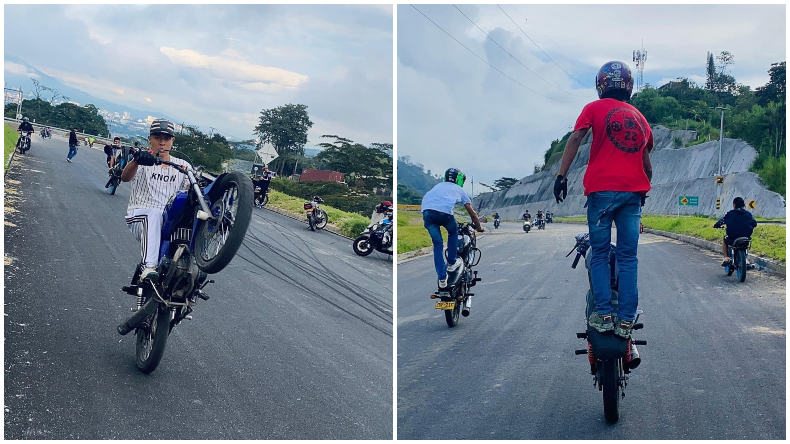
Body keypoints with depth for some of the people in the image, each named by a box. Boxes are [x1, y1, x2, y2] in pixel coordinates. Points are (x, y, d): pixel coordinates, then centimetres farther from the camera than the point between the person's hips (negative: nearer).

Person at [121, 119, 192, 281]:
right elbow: (125, 177, -17)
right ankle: (148, 268, -49)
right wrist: (137, 160, -39)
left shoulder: (183, 166, 15)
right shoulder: (144, 161, 5)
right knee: (154, 214, -37)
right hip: (139, 215, -3)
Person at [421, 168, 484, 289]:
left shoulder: (438, 185, 37)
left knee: (437, 244, 17)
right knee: (453, 231, 29)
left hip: (426, 211, 3)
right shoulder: (459, 190, 27)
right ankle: (451, 263, 31)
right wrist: (479, 227, 48)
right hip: (443, 211, -3)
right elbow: (472, 213, 33)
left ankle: (442, 278, 14)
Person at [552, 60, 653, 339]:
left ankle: (603, 314, -3)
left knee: (600, 253, 5)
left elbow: (576, 138, -8)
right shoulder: (640, 118, 19)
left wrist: (562, 175, -9)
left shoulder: (595, 108, 6)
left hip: (602, 189, -3)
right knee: (628, 257, 5)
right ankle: (626, 320, 2)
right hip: (633, 191, 3)